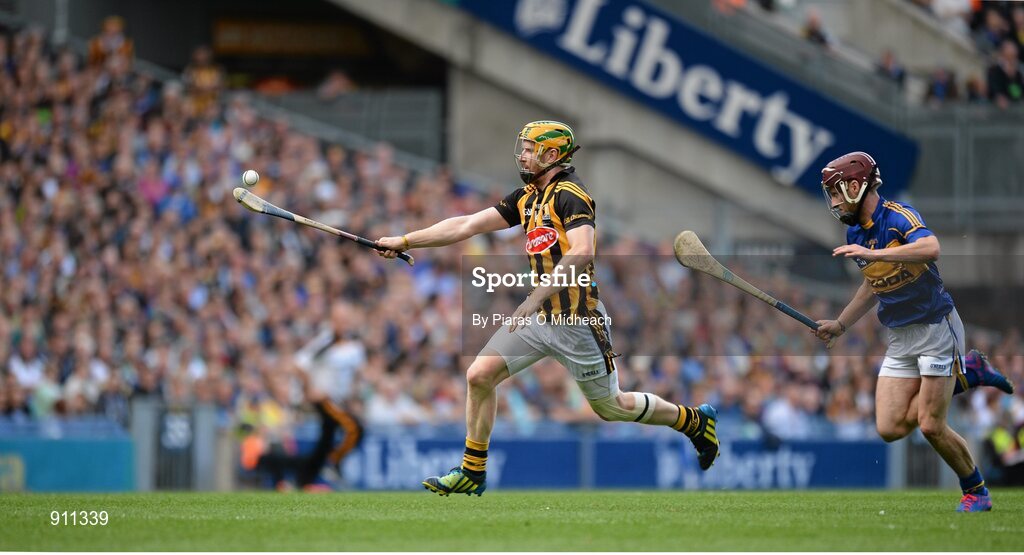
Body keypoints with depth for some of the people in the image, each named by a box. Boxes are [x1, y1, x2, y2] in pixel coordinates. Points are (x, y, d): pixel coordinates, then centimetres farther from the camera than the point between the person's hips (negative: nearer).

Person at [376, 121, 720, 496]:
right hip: (539, 316, 8)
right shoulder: (527, 197, 12)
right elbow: (467, 226, 12)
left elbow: (581, 253, -30)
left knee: (610, 406, 5)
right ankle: (472, 473, 6)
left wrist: (536, 296, -36)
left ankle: (694, 421, 27)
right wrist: (405, 242, 8)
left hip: (576, 319, -8)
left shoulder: (570, 195, -14)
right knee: (479, 376, -5)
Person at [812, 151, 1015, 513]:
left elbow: (931, 249, -37)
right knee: (890, 429, -5)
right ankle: (964, 373, 13)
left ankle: (976, 492, 11)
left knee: (931, 426, -11)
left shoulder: (898, 217, -16)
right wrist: (840, 325, 27)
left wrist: (872, 253, -40)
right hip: (899, 339, 8)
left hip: (936, 327, -8)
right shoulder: (855, 233, 9)